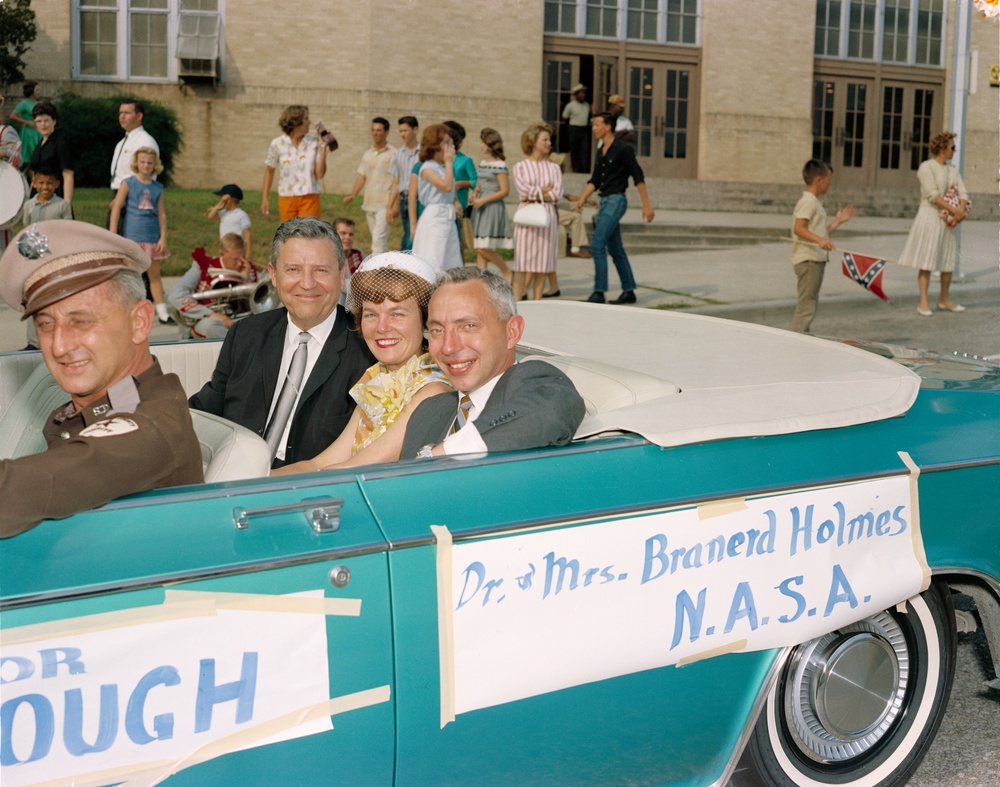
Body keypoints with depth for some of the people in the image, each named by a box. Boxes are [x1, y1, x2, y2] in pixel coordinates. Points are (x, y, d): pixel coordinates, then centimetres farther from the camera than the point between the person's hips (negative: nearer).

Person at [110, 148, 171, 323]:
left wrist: (163, 237, 0)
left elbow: (161, 213, 6)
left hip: (153, 237, 3)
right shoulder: (128, 183, -1)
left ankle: (162, 312, 10)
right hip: (133, 236, -3)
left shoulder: (158, 188, 7)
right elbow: (116, 208, -3)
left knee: (155, 274, 8)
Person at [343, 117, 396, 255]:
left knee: (378, 240, -14)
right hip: (369, 205, 6)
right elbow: (362, 177, 17)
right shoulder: (368, 154, 15)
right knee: (380, 241, 14)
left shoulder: (393, 154, -4)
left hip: (384, 205, -6)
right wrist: (352, 195, 5)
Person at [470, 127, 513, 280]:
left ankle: (508, 274, 6)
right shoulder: (482, 163, 13)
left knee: (484, 248, -11)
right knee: (479, 249, 4)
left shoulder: (500, 165, -11)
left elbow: (505, 191, -13)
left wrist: (483, 200, -16)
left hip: (493, 208, -8)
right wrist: (475, 194, 2)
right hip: (481, 208, 8)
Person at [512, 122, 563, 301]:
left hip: (547, 217, 3)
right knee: (523, 263, -7)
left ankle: (536, 304, 6)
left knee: (542, 263, 1)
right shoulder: (520, 167, 7)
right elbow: (523, 190, -9)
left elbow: (557, 194, -1)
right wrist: (545, 189, -3)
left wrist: (535, 194, -6)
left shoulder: (554, 168, 13)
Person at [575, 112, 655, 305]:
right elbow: (594, 181, 17)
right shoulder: (601, 152, 14)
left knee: (597, 244, -15)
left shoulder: (623, 149, -10)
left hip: (616, 200, -9)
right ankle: (629, 291, 19)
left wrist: (646, 205, -13)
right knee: (615, 249, 11)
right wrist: (582, 199, 3)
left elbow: (638, 177, -10)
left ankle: (599, 292, -13)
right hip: (604, 202, 9)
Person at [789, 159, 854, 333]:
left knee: (809, 302, 16)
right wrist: (820, 240, -36)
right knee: (806, 304, -11)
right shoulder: (808, 202, -12)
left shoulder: (815, 203, 21)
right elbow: (798, 228, -25)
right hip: (808, 259, -11)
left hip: (816, 259, 11)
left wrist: (838, 221, 20)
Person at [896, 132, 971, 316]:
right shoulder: (926, 167, -7)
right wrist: (954, 210, -20)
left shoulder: (952, 171, 15)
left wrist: (961, 211, -14)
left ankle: (944, 300, 21)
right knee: (926, 261, -8)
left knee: (949, 260, 10)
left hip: (948, 219, 7)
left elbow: (963, 193, 6)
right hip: (929, 216, -7)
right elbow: (932, 195, -17)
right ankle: (923, 303, -7)